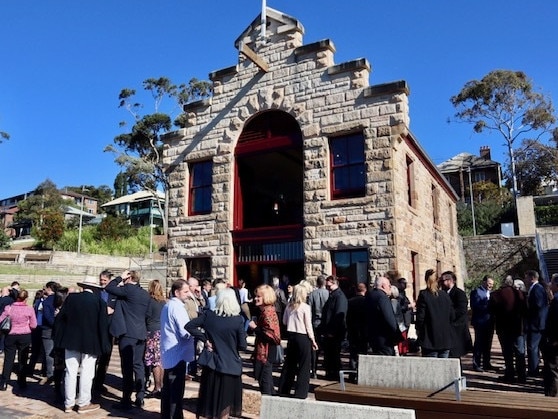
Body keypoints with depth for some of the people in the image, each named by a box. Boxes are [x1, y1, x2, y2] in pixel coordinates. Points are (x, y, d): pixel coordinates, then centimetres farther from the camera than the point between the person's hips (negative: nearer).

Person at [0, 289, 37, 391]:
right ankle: (22, 383, 16)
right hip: (25, 336, -1)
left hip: (10, 336, 1)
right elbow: (33, 325, -4)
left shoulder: (8, 308, -7)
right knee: (22, 361, 9)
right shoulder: (29, 309, -10)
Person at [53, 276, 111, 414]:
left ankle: (69, 403, 19)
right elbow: (103, 324, -8)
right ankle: (83, 404, 13)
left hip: (71, 341, 3)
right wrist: (103, 344, 0)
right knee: (86, 373, 5)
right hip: (91, 342, -3)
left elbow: (60, 318, 1)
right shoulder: (99, 301, -10)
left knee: (71, 372, 11)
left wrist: (59, 338, 11)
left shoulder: (71, 297, -3)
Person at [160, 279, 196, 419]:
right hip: (178, 355, -10)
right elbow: (185, 333, -23)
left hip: (169, 354, 10)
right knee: (177, 390, -2)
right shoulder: (177, 307, -19)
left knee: (168, 388, 17)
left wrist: (192, 328, 11)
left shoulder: (167, 305, 11)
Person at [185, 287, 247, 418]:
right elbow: (242, 346, -11)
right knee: (224, 407, 13)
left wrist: (205, 340, -3)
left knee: (209, 403, 16)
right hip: (230, 367, -2)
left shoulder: (209, 315, -5)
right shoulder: (238, 319, -12)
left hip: (211, 365, 2)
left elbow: (189, 326, -4)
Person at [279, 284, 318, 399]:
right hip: (303, 337, -6)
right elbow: (308, 325, -10)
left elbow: (284, 322, 10)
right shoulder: (305, 307, -13)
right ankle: (301, 392, 5)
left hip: (291, 336, 6)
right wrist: (313, 340, -3)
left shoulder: (289, 306, 2)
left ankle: (284, 389, 24)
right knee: (304, 365, 4)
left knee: (289, 363, 16)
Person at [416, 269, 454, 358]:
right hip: (446, 339, 4)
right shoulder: (445, 295, 4)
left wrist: (418, 330, 4)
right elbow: (452, 316, 8)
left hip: (430, 339, -4)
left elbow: (420, 316, -10)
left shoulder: (423, 295, -11)